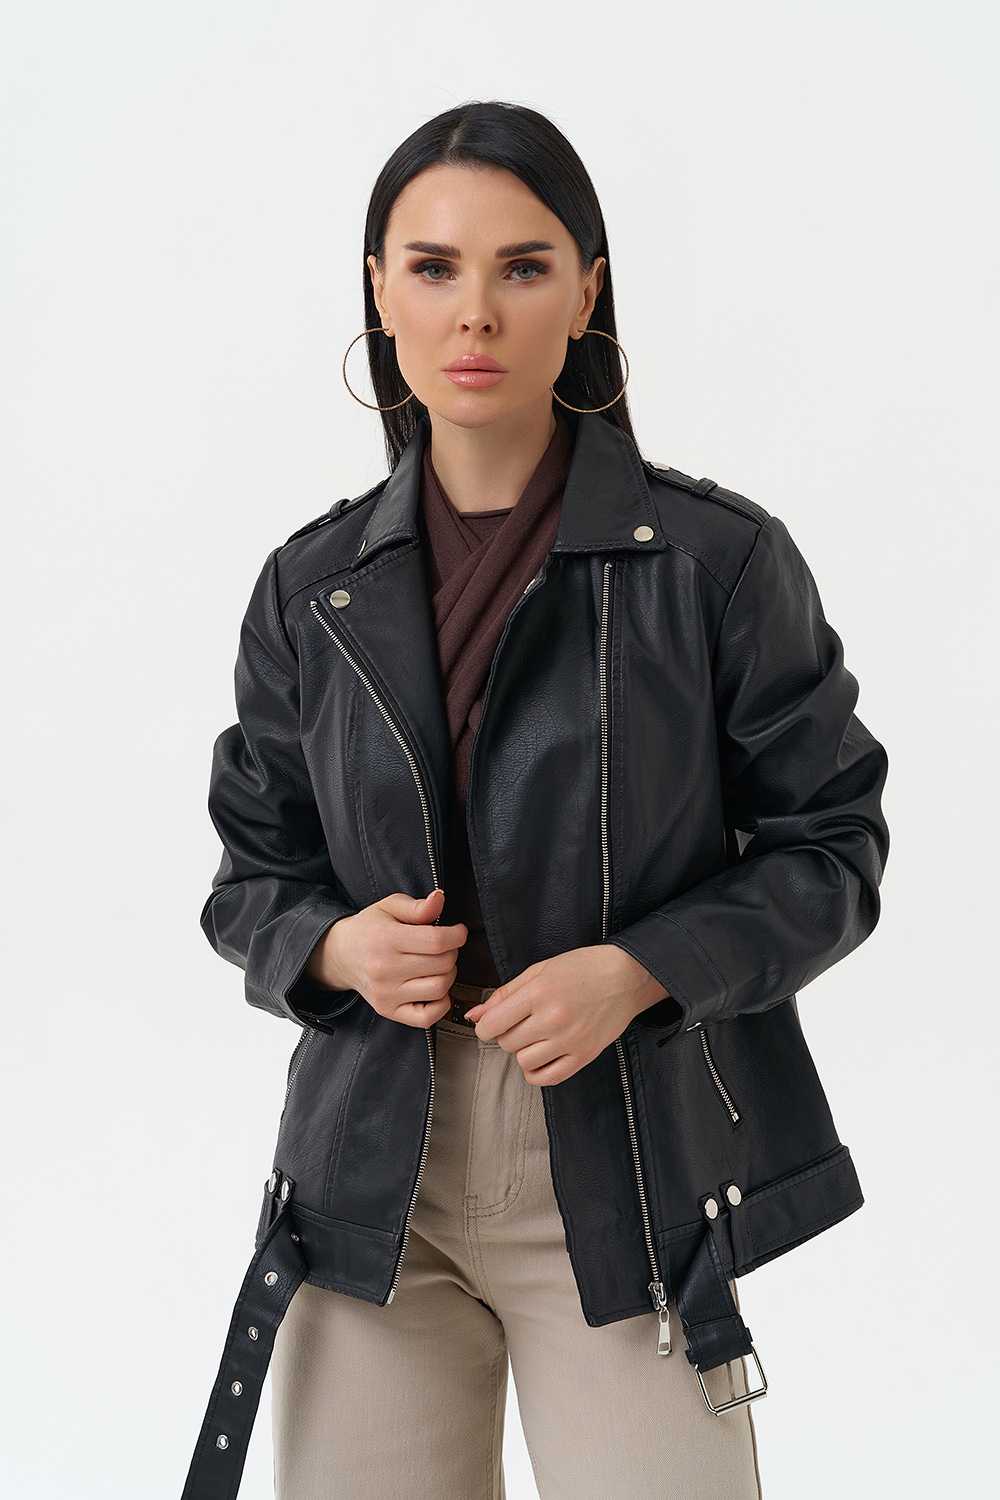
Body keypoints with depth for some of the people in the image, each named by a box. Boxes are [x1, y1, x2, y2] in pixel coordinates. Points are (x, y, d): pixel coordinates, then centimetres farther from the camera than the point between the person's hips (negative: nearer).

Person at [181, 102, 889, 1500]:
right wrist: (338, 948, -10)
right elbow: (253, 876, 11)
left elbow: (830, 847, -1)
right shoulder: (313, 588, 3)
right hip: (375, 1177, 3)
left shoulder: (718, 559, -6)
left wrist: (635, 968, -16)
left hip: (629, 1182, -2)